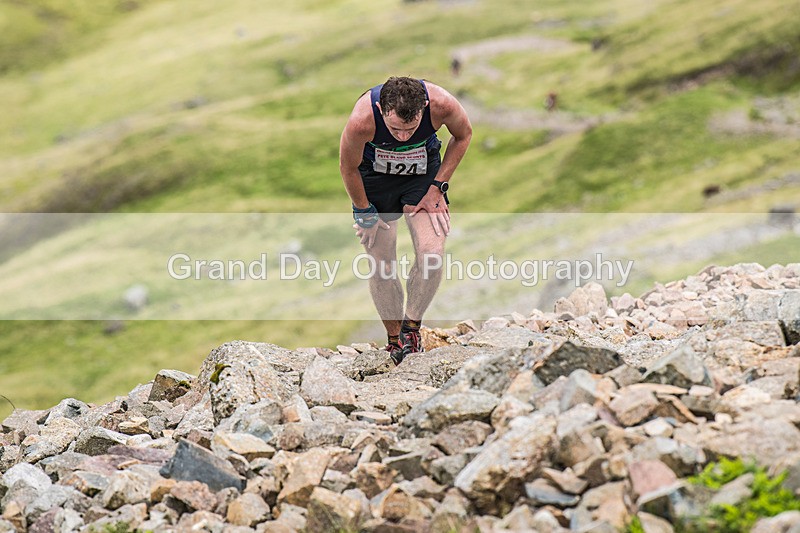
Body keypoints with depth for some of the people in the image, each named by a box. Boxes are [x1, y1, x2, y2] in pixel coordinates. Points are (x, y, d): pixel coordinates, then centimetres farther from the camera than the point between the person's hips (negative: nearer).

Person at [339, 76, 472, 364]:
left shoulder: (442, 104, -33)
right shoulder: (361, 120, -37)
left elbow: (463, 135, -8)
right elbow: (348, 168, -15)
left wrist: (438, 187, -10)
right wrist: (364, 212, -5)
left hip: (423, 173, 1)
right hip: (374, 177, -1)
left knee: (432, 254, -17)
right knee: (382, 266, -2)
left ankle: (411, 327, 5)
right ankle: (394, 340, 18)